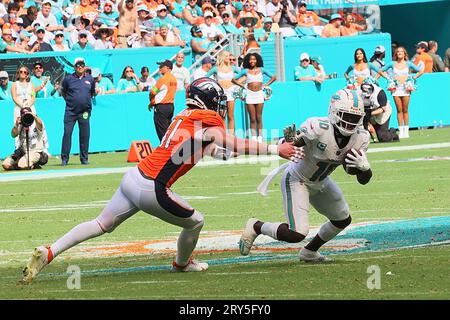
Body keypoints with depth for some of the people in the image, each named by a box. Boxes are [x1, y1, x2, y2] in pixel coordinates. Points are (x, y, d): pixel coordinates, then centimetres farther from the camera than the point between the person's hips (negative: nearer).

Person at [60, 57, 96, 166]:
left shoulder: (90, 79, 10)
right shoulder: (68, 79, 3)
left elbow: (93, 93, 22)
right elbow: (62, 92, 15)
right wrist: (70, 100, 8)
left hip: (85, 111, 2)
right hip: (70, 111, -2)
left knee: (85, 135, 3)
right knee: (67, 133, -8)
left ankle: (84, 158, 12)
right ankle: (64, 159, -4)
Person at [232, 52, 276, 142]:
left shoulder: (261, 70, 9)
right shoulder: (245, 71, 7)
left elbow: (273, 77, 15)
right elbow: (234, 79, 10)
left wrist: (266, 85, 7)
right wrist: (243, 86, 3)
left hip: (259, 94, 0)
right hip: (250, 94, 0)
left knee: (259, 118, -1)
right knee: (252, 119, -2)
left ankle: (260, 137, 1)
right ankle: (254, 138, -1)